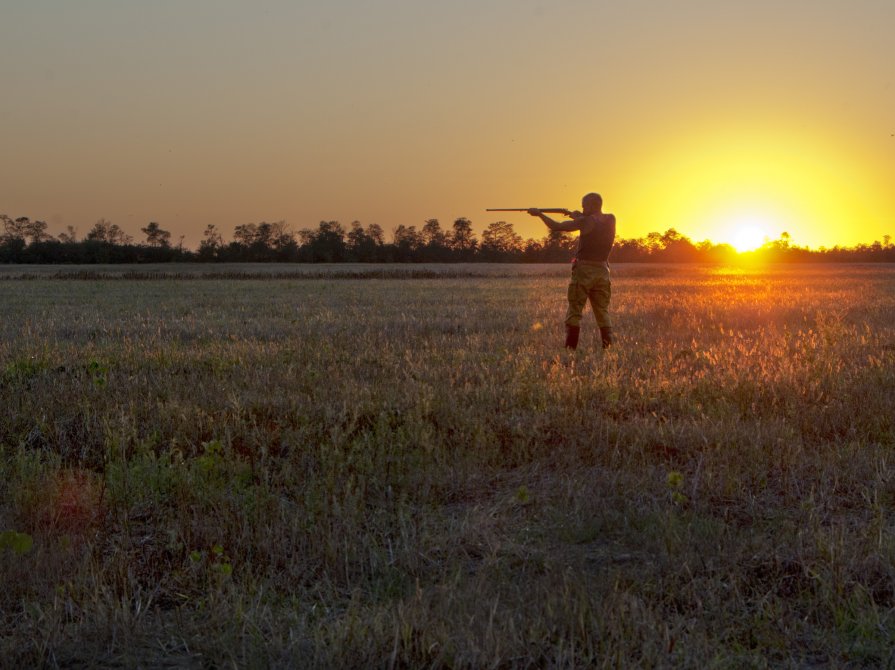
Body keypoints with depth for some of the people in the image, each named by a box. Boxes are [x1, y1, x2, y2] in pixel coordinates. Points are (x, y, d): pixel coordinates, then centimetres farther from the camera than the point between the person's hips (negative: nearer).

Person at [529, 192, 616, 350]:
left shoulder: (586, 221, -11)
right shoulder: (611, 220, 4)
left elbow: (556, 226, -7)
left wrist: (539, 213, 5)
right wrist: (579, 217, 15)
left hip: (584, 269, -5)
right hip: (603, 270, 5)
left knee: (574, 311, 0)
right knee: (603, 311, 11)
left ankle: (570, 348, -4)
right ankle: (609, 346, 4)